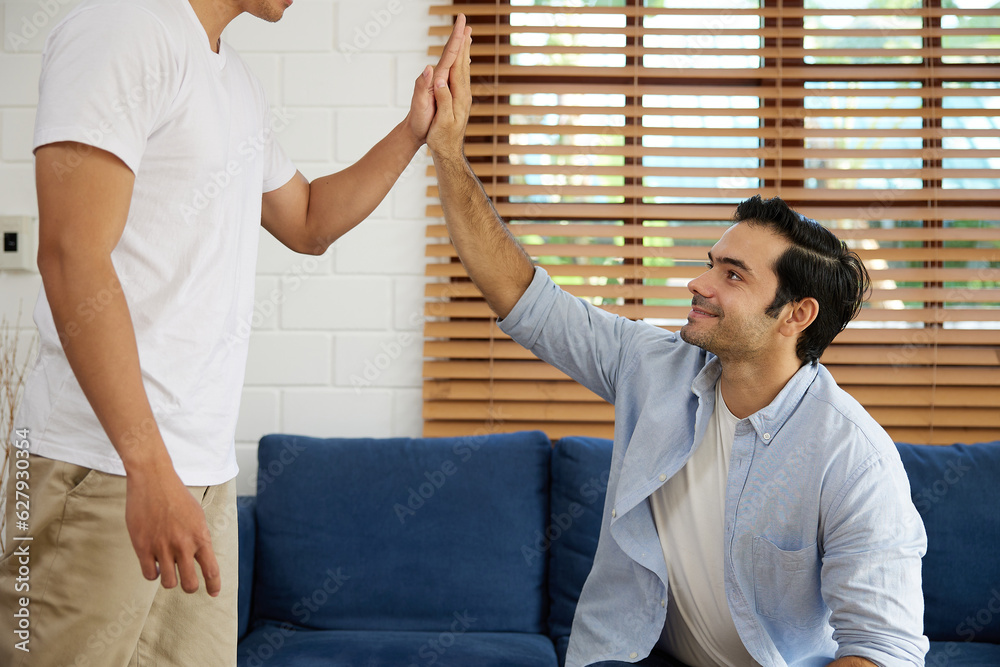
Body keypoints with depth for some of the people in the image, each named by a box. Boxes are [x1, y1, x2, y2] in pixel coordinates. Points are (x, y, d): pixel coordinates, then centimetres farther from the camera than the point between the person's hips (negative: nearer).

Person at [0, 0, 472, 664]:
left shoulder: (238, 84, 18)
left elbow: (308, 223, 31)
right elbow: (71, 255, -19)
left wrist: (416, 132, 16)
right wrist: (150, 467, -24)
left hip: (207, 468, 9)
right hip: (111, 467, -8)